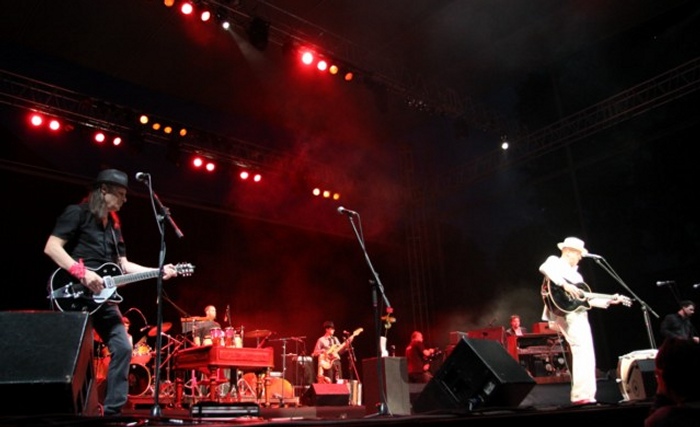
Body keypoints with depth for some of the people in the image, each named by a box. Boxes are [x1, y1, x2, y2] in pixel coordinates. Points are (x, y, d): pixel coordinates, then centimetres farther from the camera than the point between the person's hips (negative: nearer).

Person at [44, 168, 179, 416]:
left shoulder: (113, 225, 20)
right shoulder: (76, 213, -2)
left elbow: (123, 266, 17)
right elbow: (51, 247, -14)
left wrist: (158, 271, 5)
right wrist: (82, 273, -23)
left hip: (102, 297, 7)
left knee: (122, 348, 0)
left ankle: (112, 410, 6)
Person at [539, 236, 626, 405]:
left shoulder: (574, 273, 27)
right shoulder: (555, 261, 2)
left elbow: (586, 298, 25)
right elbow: (544, 267, -24)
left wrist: (608, 300, 19)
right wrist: (564, 285, -28)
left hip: (579, 314, 9)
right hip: (567, 313, -9)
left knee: (586, 353, 7)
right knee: (582, 350, -17)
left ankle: (586, 396, 12)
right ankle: (581, 396, -17)